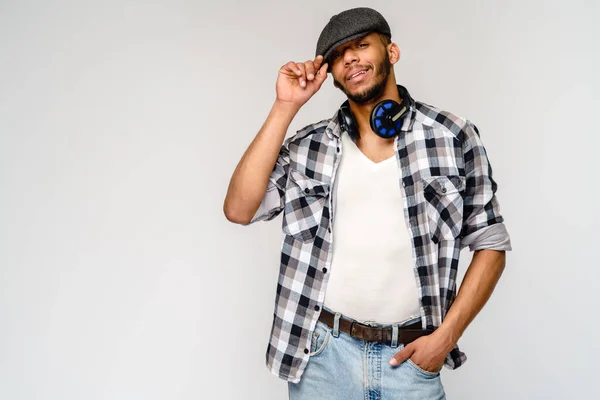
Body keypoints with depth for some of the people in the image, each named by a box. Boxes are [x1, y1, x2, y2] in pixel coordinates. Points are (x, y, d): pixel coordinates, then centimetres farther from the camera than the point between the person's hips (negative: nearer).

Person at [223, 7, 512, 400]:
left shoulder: (454, 136, -1)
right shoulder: (307, 146, 2)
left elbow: (491, 244, 3)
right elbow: (239, 209, -10)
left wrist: (448, 334, -6)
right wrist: (286, 107, -10)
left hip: (411, 357, -1)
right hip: (321, 355, 1)